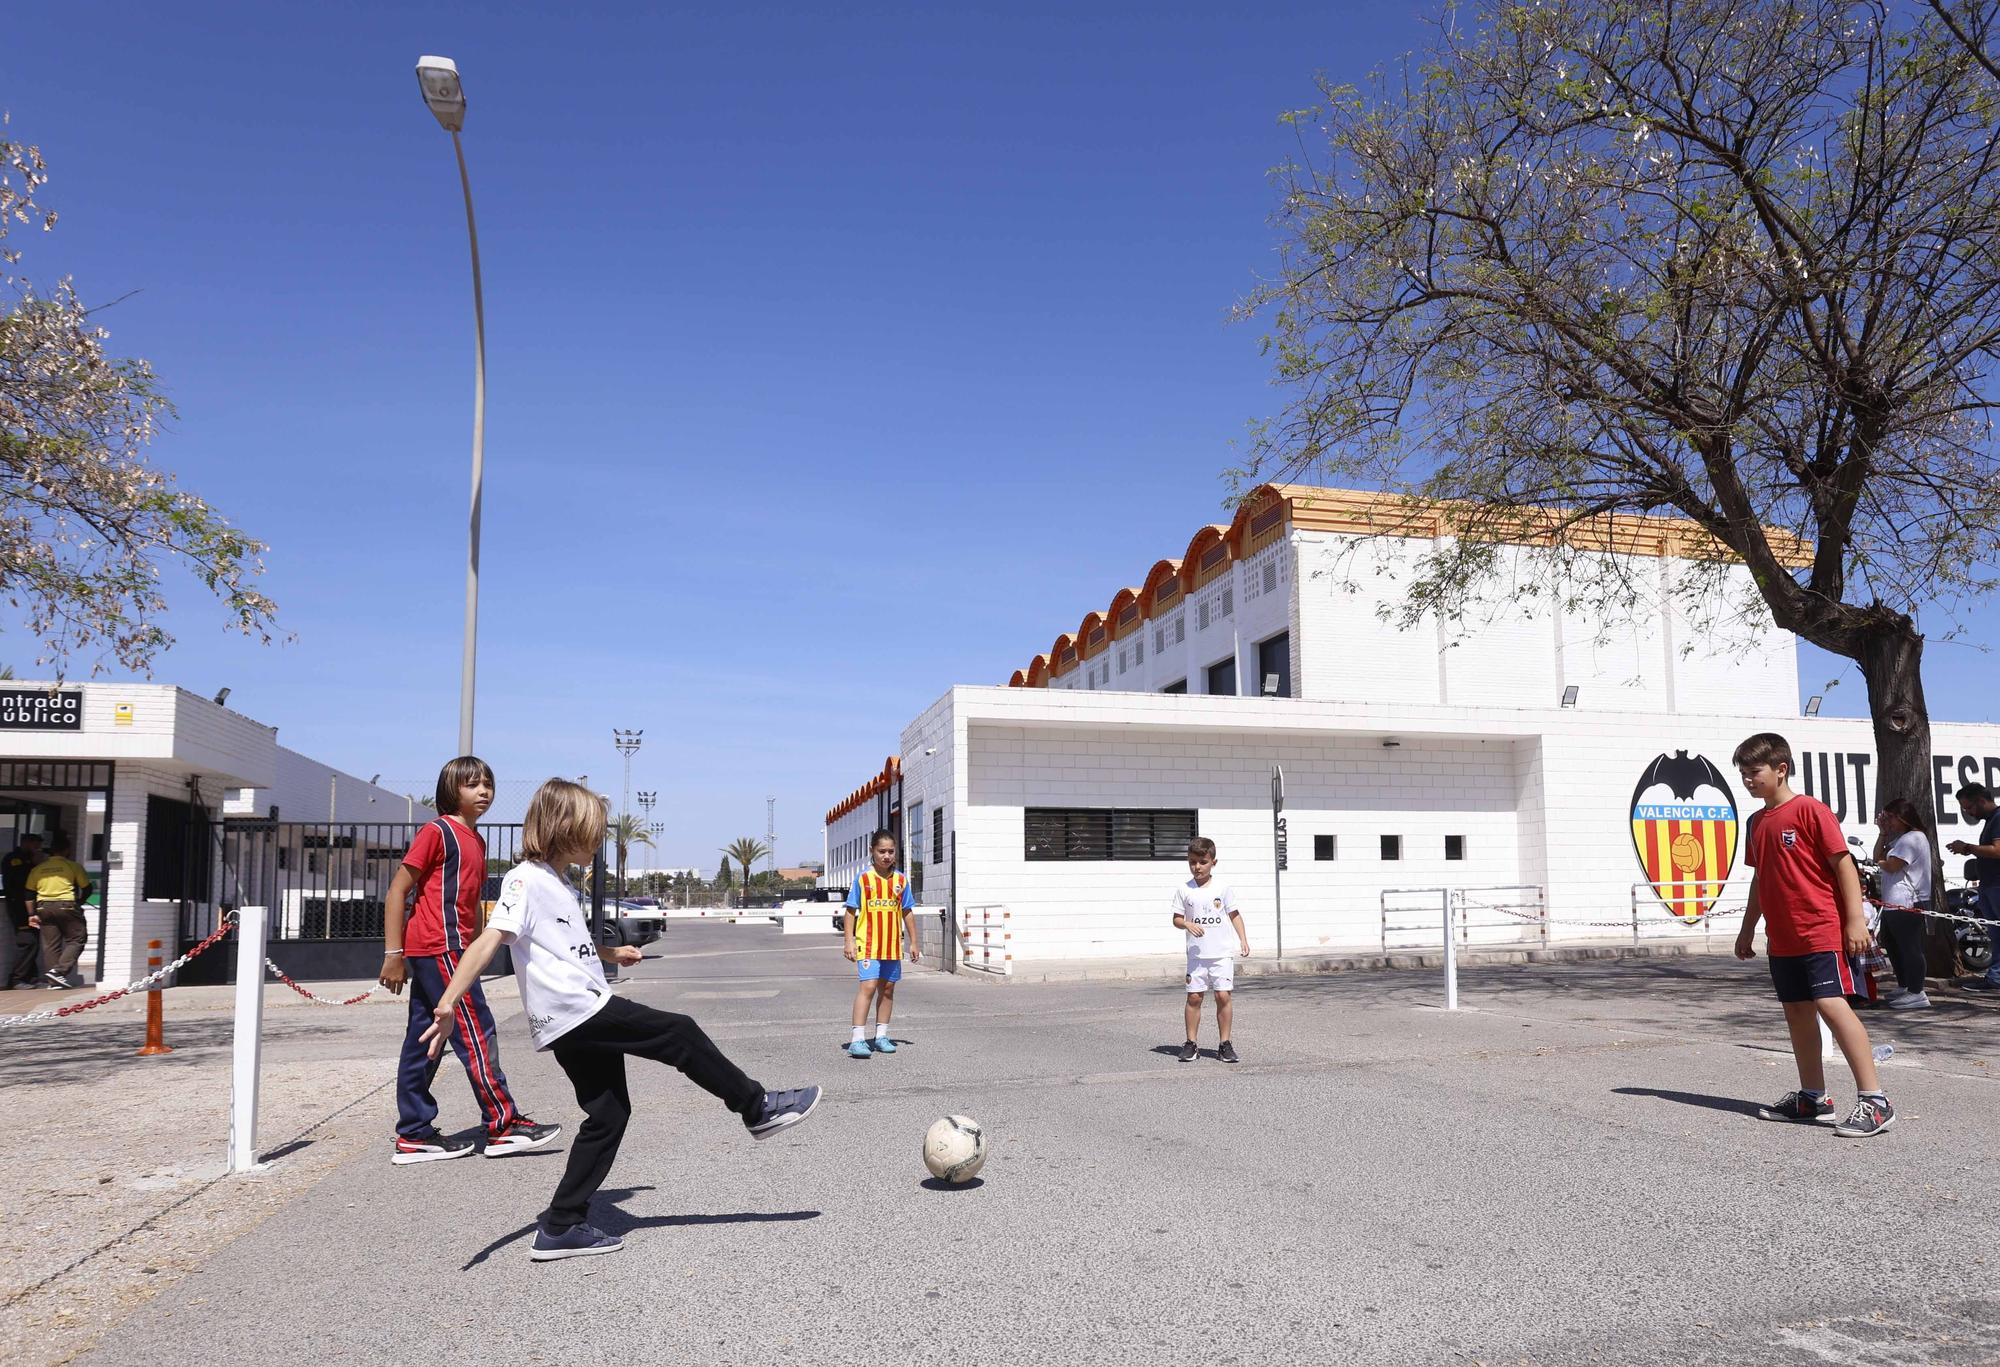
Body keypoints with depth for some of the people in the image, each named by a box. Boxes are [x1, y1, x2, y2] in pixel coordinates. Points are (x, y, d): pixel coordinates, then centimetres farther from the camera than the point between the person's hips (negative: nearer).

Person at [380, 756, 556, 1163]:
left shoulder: (476, 840, 17)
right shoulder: (438, 832, -8)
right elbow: (397, 891, -10)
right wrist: (393, 953, -13)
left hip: (445, 951, 9)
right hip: (439, 949, -9)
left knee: (423, 1044, 11)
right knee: (475, 1034, -5)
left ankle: (415, 1136, 16)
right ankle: (504, 1125, 0)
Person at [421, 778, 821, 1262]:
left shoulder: (557, 884, 21)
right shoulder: (526, 879, -9)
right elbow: (489, 941, -21)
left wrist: (611, 954, 48)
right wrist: (447, 1004, -30)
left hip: (584, 1022, 10)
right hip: (577, 1012, -10)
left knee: (609, 1114, 10)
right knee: (680, 1034, -5)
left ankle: (561, 1228, 13)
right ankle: (759, 1109, 8)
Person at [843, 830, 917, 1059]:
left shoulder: (901, 880, 6)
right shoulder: (863, 878, -4)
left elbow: (906, 912, 13)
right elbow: (851, 911, -1)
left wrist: (913, 942, 13)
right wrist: (849, 941, -7)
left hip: (893, 945, 4)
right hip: (868, 944, -4)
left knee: (887, 989, 10)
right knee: (868, 986, -14)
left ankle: (881, 1035, 22)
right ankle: (858, 1039, -14)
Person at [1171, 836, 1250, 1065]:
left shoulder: (1222, 888, 2)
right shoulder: (1184, 890, 2)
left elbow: (1234, 915, 9)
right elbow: (1176, 919, 5)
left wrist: (1243, 940, 0)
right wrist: (1188, 924, -16)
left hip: (1221, 953, 0)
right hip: (1196, 954, 0)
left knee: (1223, 996, -5)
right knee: (1194, 997, 0)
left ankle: (1225, 1044, 5)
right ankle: (1190, 1044, 11)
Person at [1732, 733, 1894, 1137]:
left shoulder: (1809, 809, -9)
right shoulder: (1757, 822, 13)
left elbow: (1843, 863, -12)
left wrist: (1855, 919, -16)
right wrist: (1748, 929, 22)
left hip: (1822, 931, -8)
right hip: (1782, 939, 8)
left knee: (1831, 1005, -15)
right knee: (1797, 1013, 12)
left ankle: (1874, 1100, -10)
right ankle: (1812, 1097, 21)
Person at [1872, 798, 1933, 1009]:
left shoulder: (1913, 838, -12)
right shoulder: (1900, 838, 21)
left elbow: (1891, 866, -17)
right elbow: (1878, 856, 17)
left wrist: (1880, 862, 4)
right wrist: (1883, 832, 11)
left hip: (1907, 904, -11)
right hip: (1894, 903, 12)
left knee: (1910, 947, -9)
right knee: (1891, 944, 19)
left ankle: (1916, 993, -7)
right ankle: (1904, 986, 28)